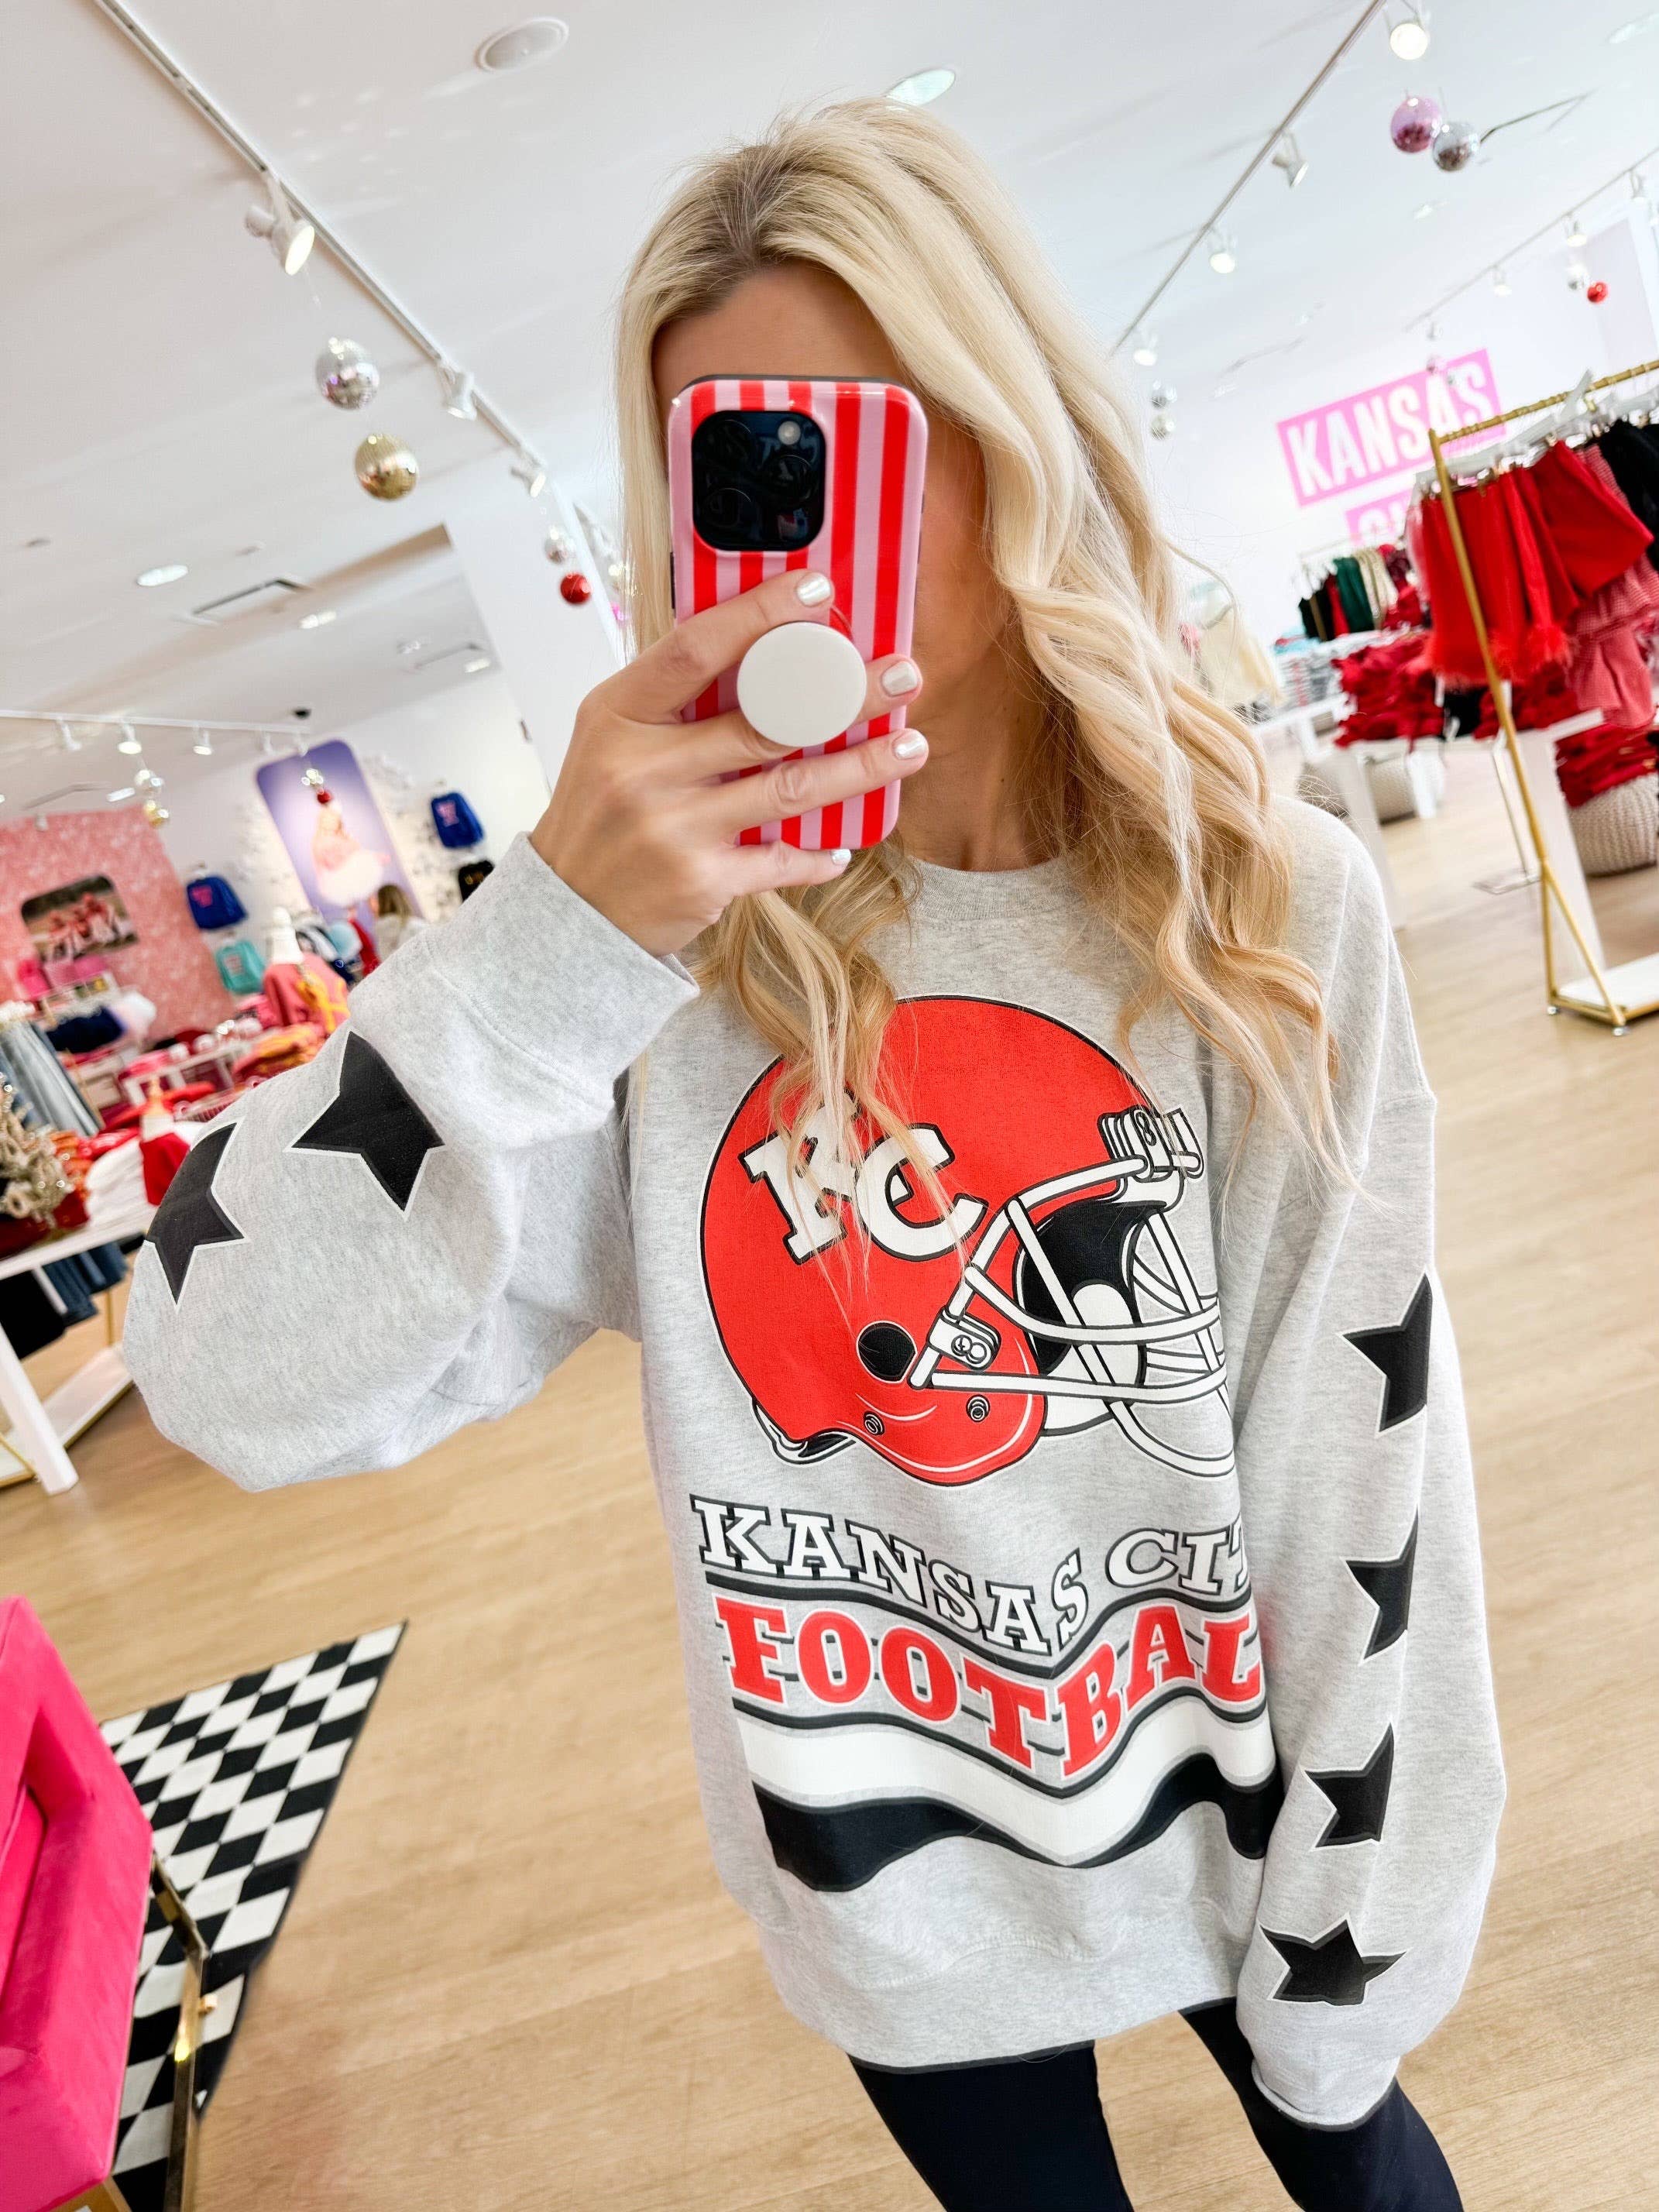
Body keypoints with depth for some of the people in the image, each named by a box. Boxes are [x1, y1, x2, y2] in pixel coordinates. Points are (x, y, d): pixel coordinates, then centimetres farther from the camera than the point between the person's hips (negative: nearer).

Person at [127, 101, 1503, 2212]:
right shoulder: (684, 936, -16)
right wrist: (556, 933, -34)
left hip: (1235, 1835, 0)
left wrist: (1340, 1979, -2)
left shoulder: (1266, 910, -15)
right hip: (893, 1902, 1)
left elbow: (1359, 1499, -11)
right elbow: (245, 1380, -22)